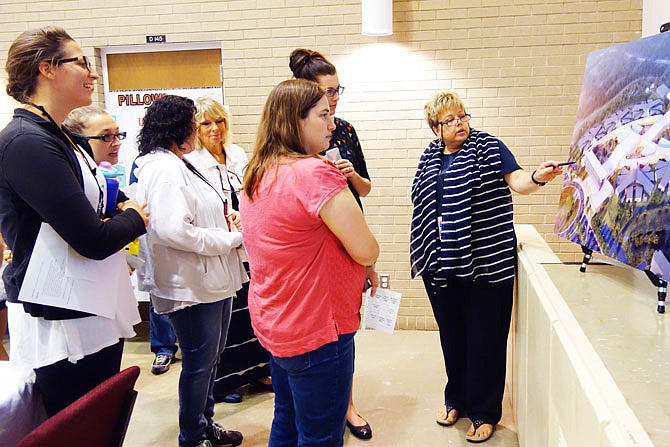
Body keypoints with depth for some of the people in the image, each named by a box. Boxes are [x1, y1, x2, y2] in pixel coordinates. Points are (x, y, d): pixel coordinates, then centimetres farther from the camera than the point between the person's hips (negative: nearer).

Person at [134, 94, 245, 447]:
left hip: (213, 279, 10)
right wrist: (231, 238, -18)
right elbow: (174, 230, -29)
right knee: (199, 363, 5)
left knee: (210, 358, 21)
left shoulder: (178, 165, 14)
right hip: (191, 285, -10)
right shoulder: (163, 168, -19)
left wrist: (226, 222, 3)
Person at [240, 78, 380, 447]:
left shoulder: (255, 175, 5)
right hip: (315, 332, -9)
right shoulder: (315, 172, -23)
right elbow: (365, 250, -22)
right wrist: (367, 266, 1)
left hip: (273, 324, 9)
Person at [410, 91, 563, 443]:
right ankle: (456, 397, 34)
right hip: (441, 263, 5)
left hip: (485, 259, -4)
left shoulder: (487, 147, -3)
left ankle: (485, 412, 19)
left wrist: (537, 177, -38)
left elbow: (516, 180, -17)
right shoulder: (431, 157, 10)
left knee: (485, 337, 2)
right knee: (451, 332, 15)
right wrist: (428, 237, 16)